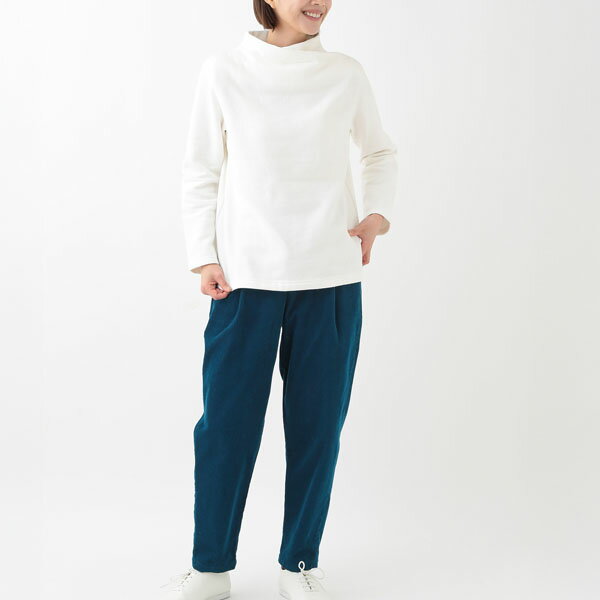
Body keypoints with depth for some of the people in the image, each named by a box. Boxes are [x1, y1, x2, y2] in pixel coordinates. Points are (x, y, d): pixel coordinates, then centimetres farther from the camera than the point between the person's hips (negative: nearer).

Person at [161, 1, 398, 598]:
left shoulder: (346, 74, 5)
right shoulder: (224, 70, 2)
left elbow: (380, 153, 20)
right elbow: (200, 172, 6)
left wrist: (377, 214, 4)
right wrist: (203, 257, -1)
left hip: (332, 279, 2)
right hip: (246, 278, -1)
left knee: (317, 424, 6)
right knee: (227, 422, 0)